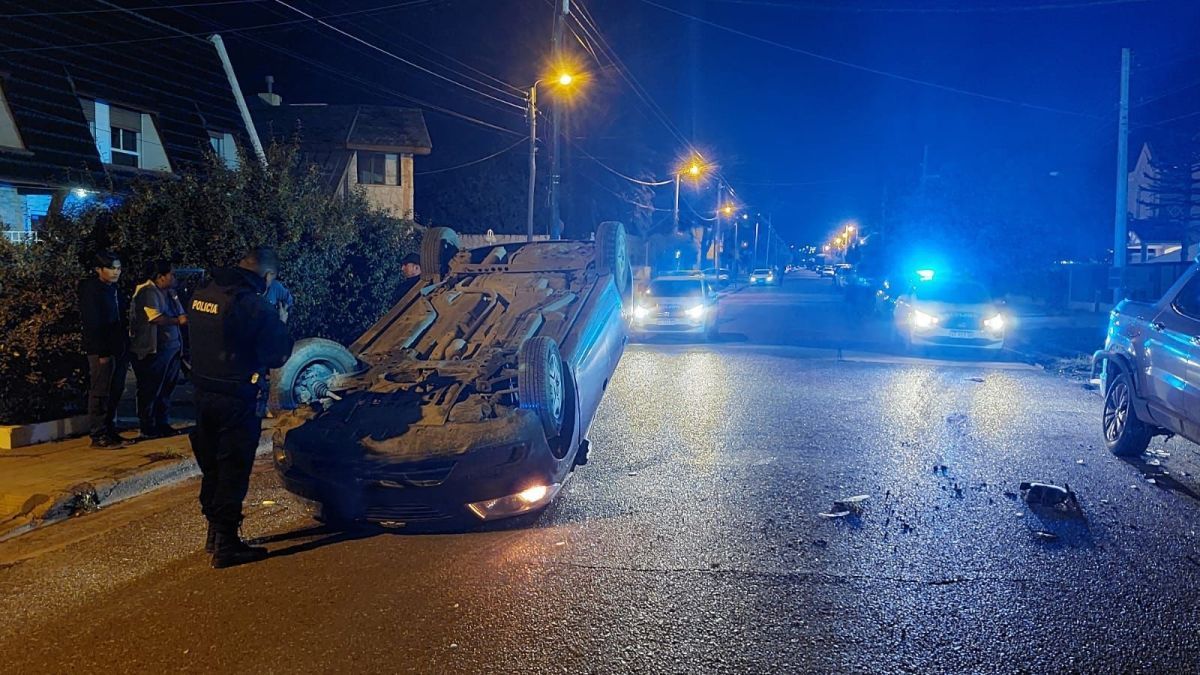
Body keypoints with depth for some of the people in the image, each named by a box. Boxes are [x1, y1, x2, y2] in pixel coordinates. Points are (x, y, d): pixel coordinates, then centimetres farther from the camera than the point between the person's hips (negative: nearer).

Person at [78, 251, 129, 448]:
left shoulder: (113, 289, 17)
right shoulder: (90, 290, -9)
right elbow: (91, 324, -15)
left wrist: (125, 349, 15)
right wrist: (102, 352, -19)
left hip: (117, 349, 9)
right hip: (101, 351, -8)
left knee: (114, 393, 11)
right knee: (100, 393, -5)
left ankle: (110, 431, 19)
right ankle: (98, 436, -1)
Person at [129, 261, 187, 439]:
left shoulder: (169, 292, 13)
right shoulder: (148, 292, -14)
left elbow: (180, 314, 20)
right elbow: (156, 317, -24)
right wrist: (179, 321, -15)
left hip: (170, 348, 9)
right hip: (152, 350, -9)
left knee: (166, 388, 14)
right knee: (150, 390, 0)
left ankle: (162, 424, 25)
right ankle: (148, 429, 7)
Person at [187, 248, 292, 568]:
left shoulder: (202, 294, 5)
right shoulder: (255, 305, -19)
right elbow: (276, 355, -14)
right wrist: (280, 325, 5)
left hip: (203, 393, 8)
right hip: (235, 399, -8)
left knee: (211, 465, 20)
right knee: (233, 470, 2)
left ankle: (215, 531, 34)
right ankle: (226, 545, 6)